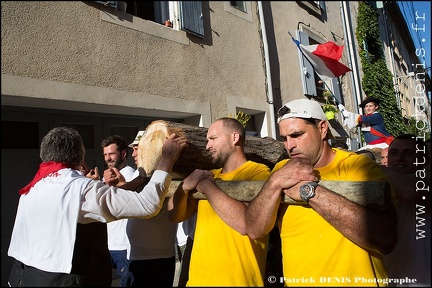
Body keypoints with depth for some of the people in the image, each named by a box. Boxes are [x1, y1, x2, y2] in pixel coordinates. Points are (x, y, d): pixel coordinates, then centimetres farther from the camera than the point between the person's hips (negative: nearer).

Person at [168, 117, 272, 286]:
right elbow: (174, 216, 5)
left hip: (236, 280, -6)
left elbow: (245, 224, -28)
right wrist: (184, 186, -13)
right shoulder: (210, 175, 8)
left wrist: (206, 186, -19)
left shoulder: (258, 172, -13)